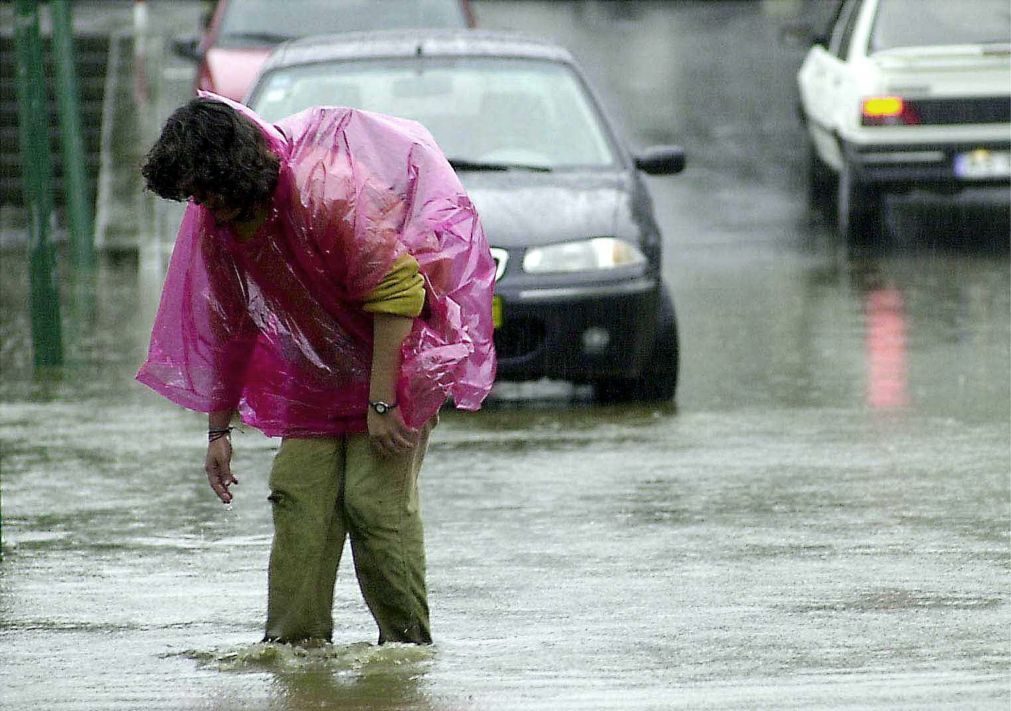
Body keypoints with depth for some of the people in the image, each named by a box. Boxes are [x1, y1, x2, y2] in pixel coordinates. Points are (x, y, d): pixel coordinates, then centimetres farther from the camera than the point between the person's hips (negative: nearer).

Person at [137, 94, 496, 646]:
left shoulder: (326, 192, -30)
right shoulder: (212, 226, -6)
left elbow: (397, 289, -29)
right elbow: (226, 330, 8)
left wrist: (381, 403, -28)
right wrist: (219, 431, 10)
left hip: (396, 352, -7)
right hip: (315, 369, 7)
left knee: (376, 497, -15)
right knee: (299, 496, -7)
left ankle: (407, 642, -5)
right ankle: (295, 639, -5)